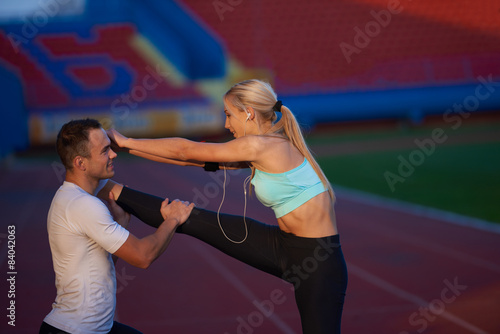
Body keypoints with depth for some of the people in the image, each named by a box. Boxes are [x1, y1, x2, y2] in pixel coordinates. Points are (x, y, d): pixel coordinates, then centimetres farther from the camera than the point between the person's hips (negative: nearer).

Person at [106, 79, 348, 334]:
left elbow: (186, 151, -10)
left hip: (317, 260, -8)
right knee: (193, 219, 3)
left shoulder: (259, 145, -19)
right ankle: (112, 192, 11)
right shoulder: (267, 148, 7)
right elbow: (195, 159, 11)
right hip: (283, 247, 8)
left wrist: (128, 142, 1)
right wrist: (127, 148, 13)